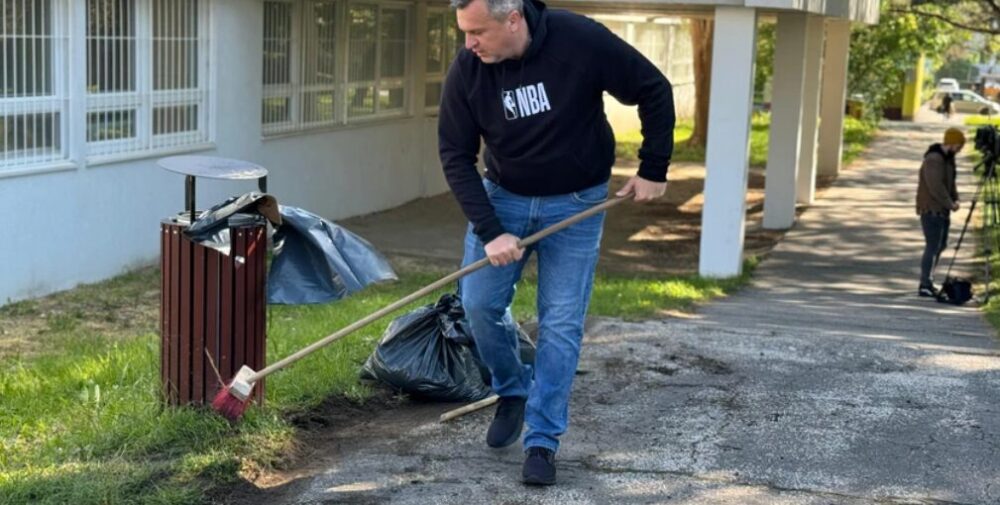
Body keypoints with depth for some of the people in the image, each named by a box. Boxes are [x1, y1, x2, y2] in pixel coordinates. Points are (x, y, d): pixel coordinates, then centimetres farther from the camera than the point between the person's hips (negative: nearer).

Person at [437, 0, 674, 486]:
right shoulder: (466, 71, -17)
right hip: (503, 196, 2)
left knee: (561, 323, -3)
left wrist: (653, 169, -8)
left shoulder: (581, 40, -23)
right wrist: (489, 232, -19)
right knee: (479, 303, -3)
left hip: (575, 203, -2)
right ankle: (513, 390, 26)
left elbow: (654, 91, -11)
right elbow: (456, 156, -11)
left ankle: (542, 441, 6)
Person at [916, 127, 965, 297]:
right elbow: (936, 187, -26)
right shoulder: (933, 160, -20)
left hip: (943, 210, 10)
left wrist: (955, 199, 0)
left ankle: (928, 281, 23)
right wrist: (950, 204, -17)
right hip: (931, 210, -10)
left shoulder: (949, 158, 11)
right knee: (932, 246, -10)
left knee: (941, 245, 15)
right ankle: (924, 286, -8)